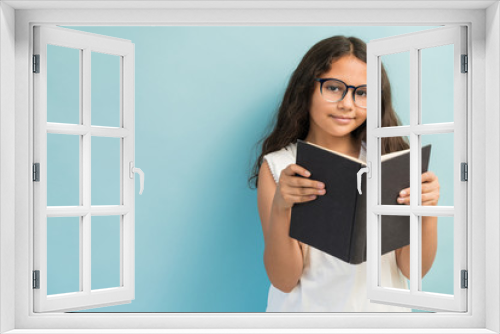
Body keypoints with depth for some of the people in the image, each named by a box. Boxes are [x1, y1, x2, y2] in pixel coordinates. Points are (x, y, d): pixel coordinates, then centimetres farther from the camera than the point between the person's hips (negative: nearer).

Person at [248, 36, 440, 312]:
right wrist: (279, 208, -21)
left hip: (381, 309, 2)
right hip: (308, 308, -1)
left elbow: (413, 268, -1)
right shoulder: (277, 166, -4)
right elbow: (284, 280, -7)